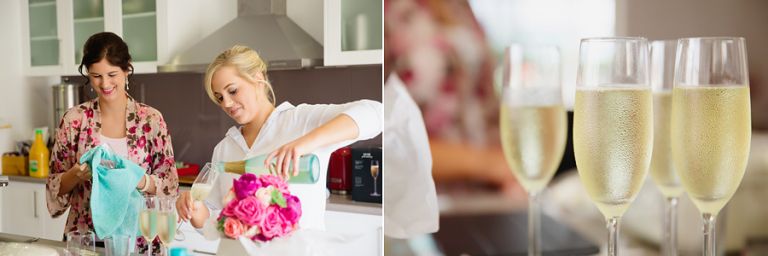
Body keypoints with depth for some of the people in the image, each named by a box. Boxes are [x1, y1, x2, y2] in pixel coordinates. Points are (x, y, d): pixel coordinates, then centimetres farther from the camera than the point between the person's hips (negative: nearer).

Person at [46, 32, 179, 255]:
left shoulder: (151, 119, -1)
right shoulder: (74, 119, 2)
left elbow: (170, 185, 0)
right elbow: (55, 186, 6)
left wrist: (138, 180, -17)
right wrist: (76, 175, -13)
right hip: (84, 237, 1)